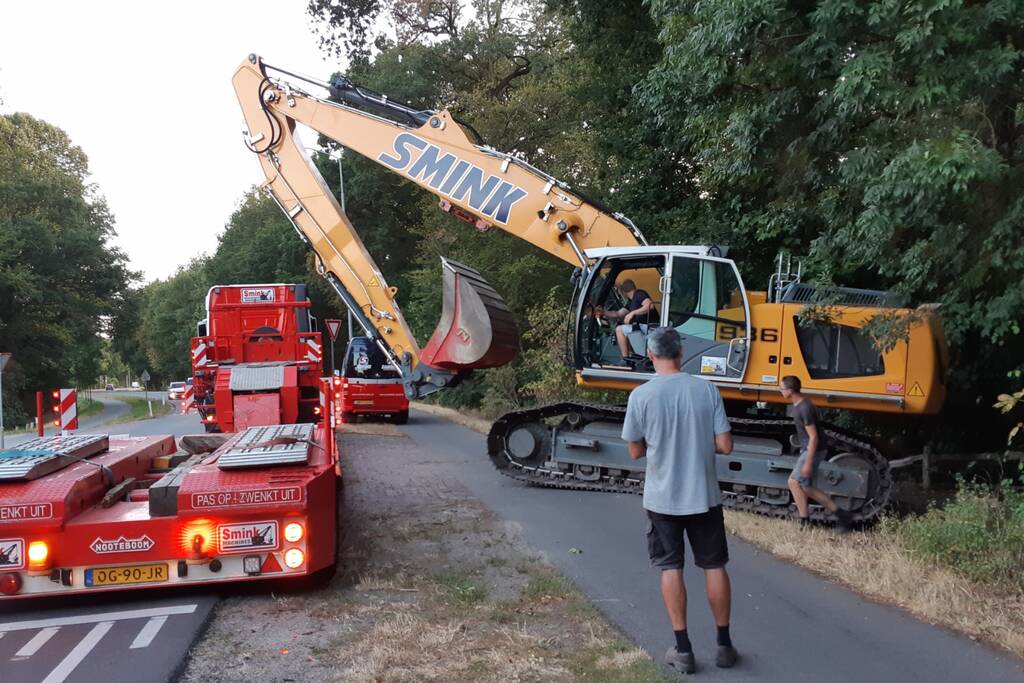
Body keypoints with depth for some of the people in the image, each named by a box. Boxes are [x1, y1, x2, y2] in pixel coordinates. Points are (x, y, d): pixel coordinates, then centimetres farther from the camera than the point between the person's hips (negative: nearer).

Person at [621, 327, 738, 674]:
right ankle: (724, 645, 24)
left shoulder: (641, 395, -11)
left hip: (662, 498, -1)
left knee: (671, 569, 10)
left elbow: (636, 452, -3)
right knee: (715, 567, 14)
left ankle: (683, 649, 14)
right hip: (703, 495, 2)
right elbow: (725, 445, -6)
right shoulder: (706, 389, -7)